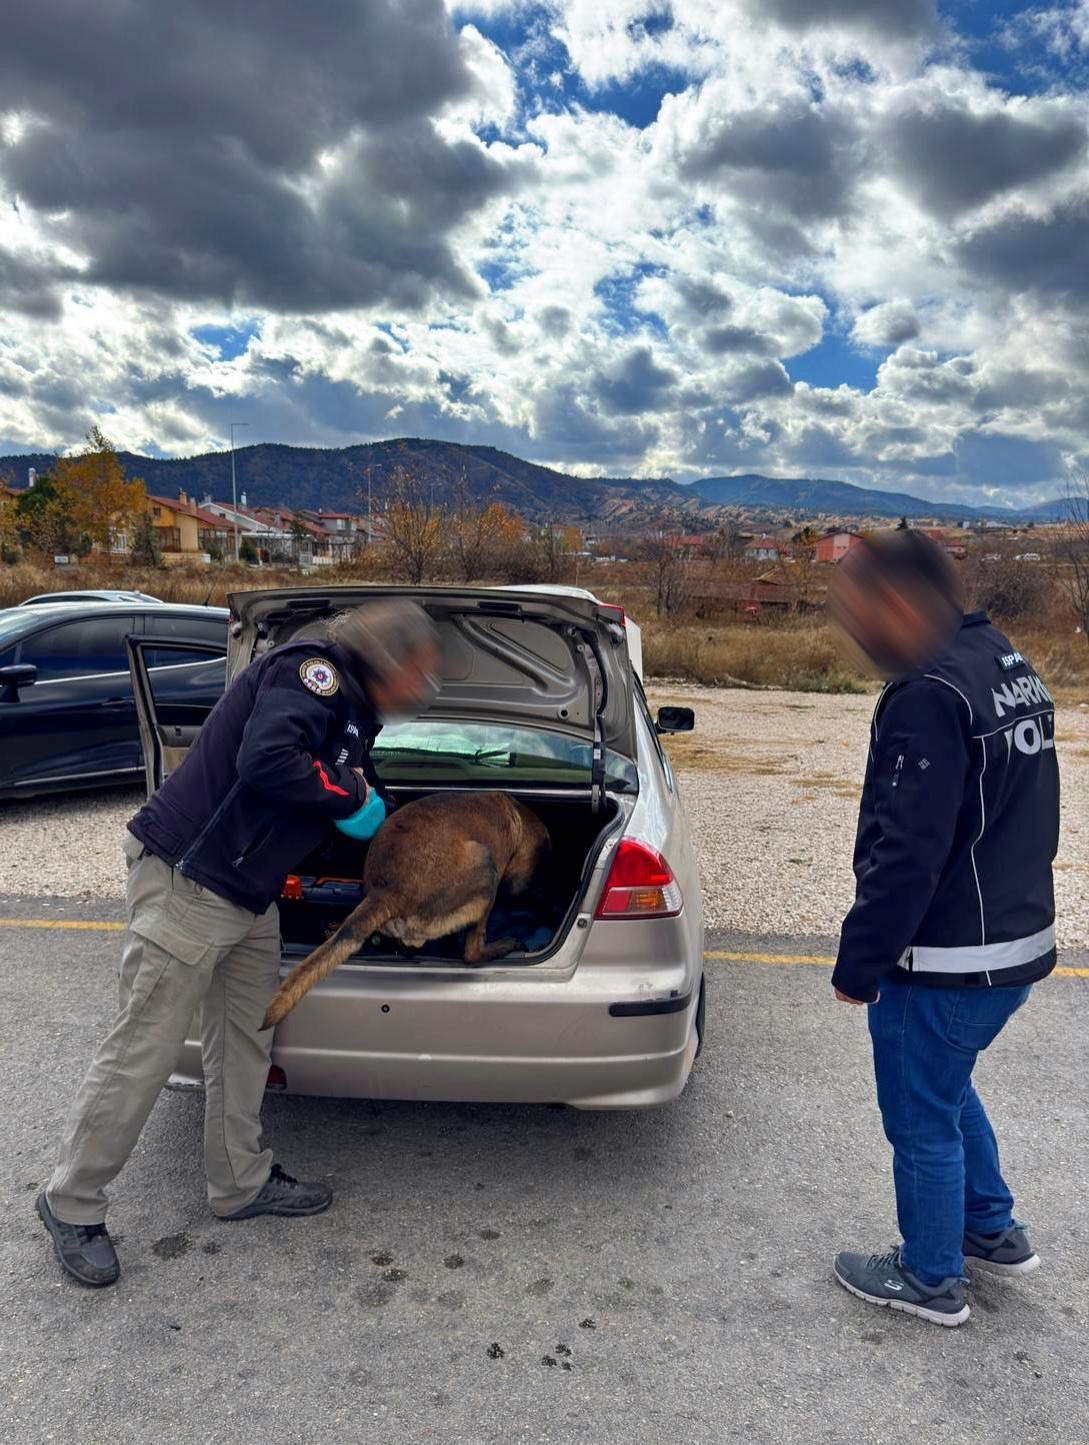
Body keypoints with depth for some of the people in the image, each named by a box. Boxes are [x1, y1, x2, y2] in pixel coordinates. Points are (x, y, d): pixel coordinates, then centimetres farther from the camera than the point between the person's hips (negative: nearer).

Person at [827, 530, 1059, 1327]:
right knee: (948, 1089, 28)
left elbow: (905, 855, -26)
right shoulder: (1007, 664, 6)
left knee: (922, 1119, 11)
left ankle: (931, 1281, 31)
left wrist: (858, 964, -15)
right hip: (1018, 939, 9)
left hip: (947, 960, -9)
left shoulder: (931, 695, -25)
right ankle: (994, 1231, 44)